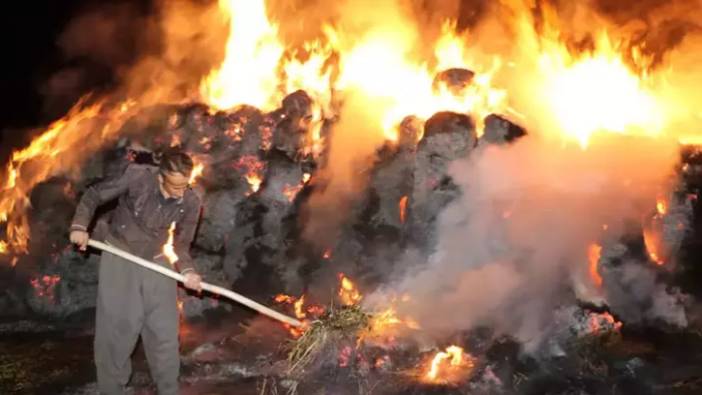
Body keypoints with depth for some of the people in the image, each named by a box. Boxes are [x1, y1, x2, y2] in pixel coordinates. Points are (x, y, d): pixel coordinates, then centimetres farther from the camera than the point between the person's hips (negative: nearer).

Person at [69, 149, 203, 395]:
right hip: (119, 258, -2)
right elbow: (94, 195, -8)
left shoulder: (191, 203, -14)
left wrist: (187, 270, -19)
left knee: (164, 331, 5)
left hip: (156, 262, 2)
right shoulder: (137, 176, -22)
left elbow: (182, 243, -1)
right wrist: (79, 226, -22)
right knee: (116, 330, 1)